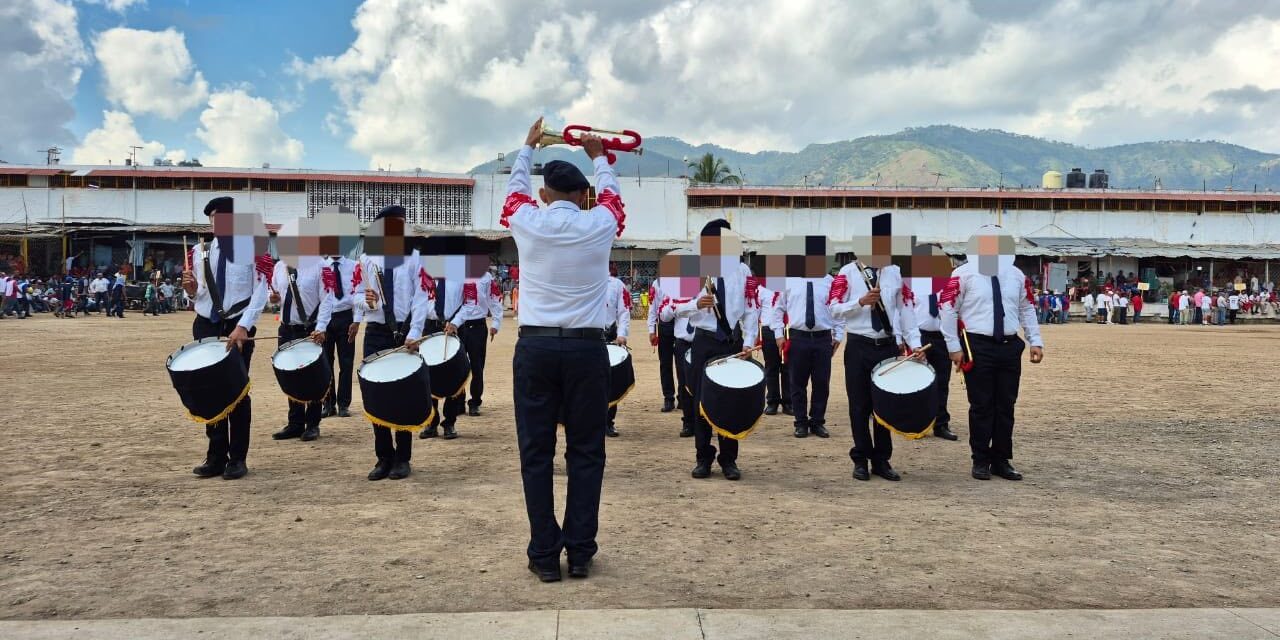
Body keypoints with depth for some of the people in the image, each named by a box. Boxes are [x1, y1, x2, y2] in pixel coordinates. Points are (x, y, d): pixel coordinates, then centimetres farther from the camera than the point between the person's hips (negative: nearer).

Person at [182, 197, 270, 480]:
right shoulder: (199, 252, 8)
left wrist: (242, 327, -21)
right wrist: (191, 289, -10)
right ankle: (216, 457, 17)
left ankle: (237, 459, 11)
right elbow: (197, 295, 14)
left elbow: (260, 294, -11)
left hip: (238, 328, -4)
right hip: (205, 326, 4)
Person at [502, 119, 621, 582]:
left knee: (536, 453, 6)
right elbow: (611, 193, 26)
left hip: (534, 347, 0)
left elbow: (514, 187, 25)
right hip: (587, 348, 0)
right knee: (586, 452, 8)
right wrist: (598, 156, 44)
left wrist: (529, 145, 41)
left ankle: (545, 555, 9)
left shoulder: (526, 222, 2)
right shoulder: (599, 225, 2)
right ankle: (580, 552, 12)